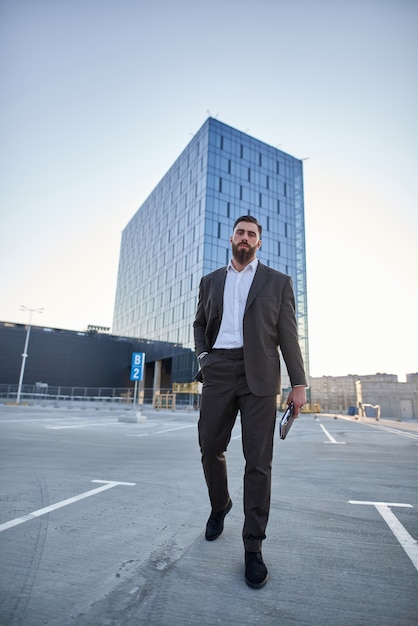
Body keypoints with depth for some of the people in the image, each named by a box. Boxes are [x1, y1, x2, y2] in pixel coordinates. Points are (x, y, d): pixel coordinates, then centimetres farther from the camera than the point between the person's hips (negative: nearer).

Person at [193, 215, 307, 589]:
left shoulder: (278, 282, 9)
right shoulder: (211, 281, 16)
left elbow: (288, 334, 4)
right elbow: (201, 323, 21)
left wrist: (299, 383, -1)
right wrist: (203, 355, 3)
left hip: (259, 375, -2)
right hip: (218, 371, 3)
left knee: (258, 460, -1)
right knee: (210, 447, 8)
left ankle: (253, 547, 13)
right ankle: (220, 505, 37)